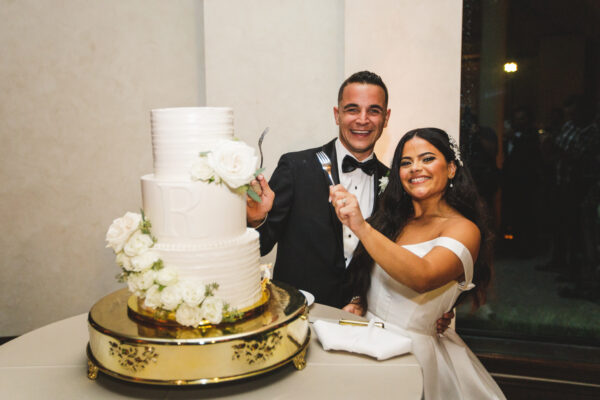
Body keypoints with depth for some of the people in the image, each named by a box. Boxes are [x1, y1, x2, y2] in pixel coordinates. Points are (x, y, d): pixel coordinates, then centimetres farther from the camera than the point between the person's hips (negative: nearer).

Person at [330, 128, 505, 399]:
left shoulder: (464, 229, -10)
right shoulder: (394, 219, 9)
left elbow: (423, 277, -29)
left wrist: (362, 228, -35)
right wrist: (359, 303, -1)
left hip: (413, 350, -5)